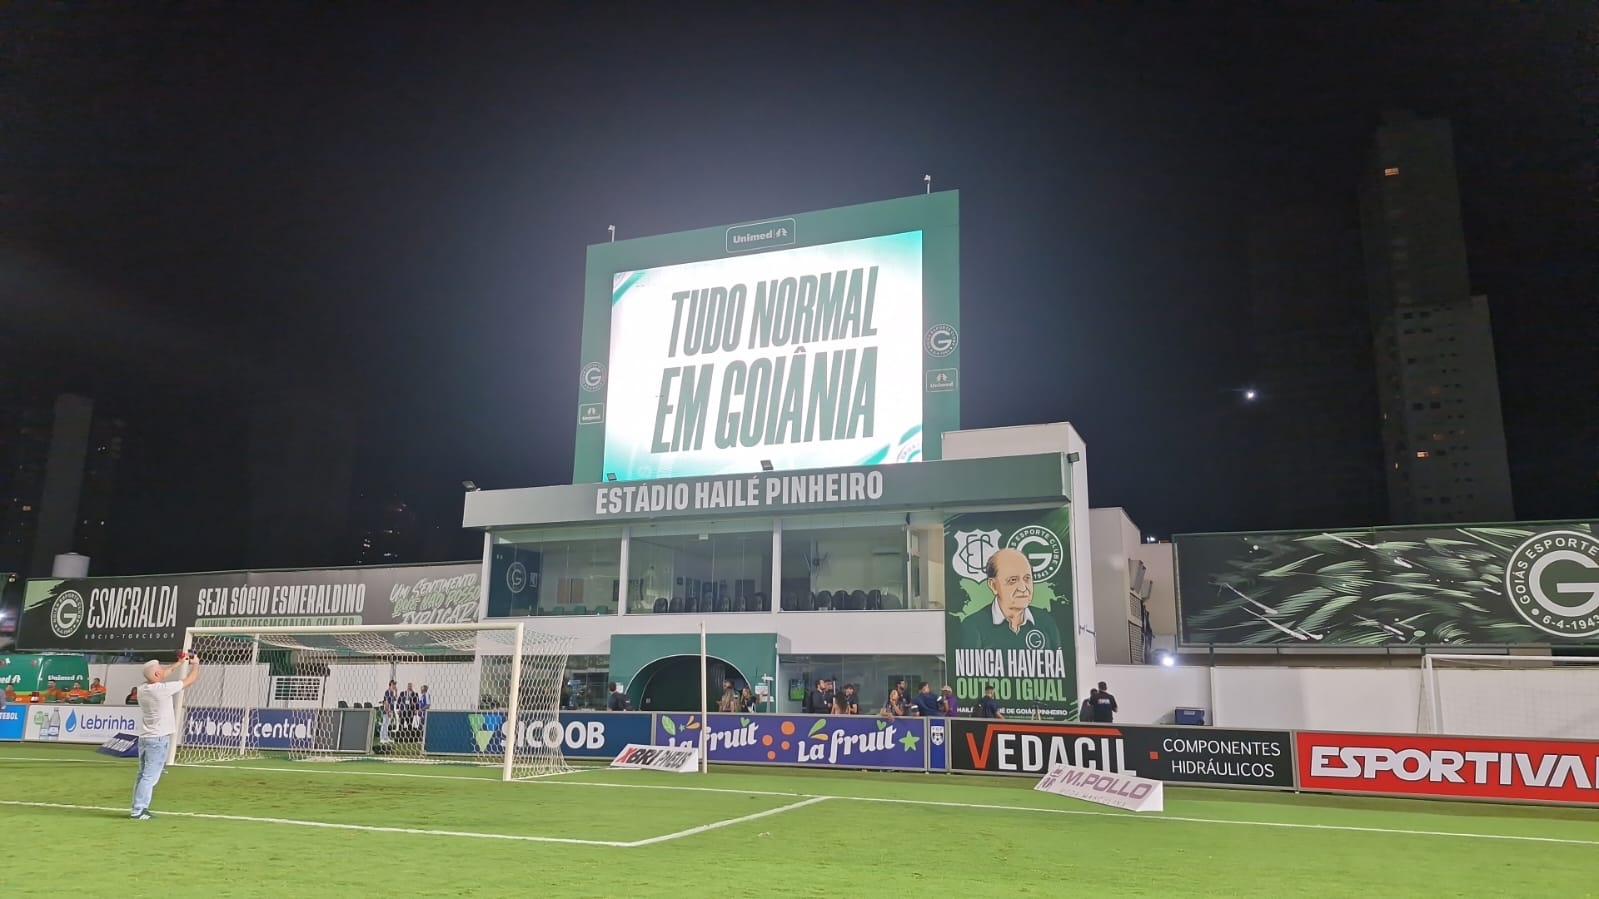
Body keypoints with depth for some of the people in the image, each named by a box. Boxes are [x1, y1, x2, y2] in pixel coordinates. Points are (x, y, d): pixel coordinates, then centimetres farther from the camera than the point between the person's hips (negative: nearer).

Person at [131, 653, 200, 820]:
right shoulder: (163, 688, -17)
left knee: (143, 774, 15)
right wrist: (196, 664, 12)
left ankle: (138, 808, 19)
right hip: (159, 739, -8)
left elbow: (161, 675, 23)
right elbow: (189, 681, -6)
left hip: (144, 737, 8)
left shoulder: (142, 688, 3)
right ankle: (138, 810, -6)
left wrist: (179, 663, 29)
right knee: (150, 776, -5)